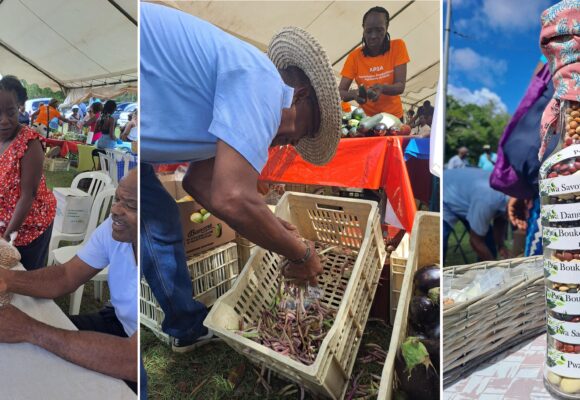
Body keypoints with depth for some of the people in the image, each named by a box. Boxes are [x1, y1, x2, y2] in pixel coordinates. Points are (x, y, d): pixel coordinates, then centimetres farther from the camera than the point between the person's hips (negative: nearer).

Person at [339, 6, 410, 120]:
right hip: (366, 117, 1)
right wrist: (354, 94, -36)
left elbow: (400, 86, -15)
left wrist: (382, 88, -36)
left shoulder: (398, 47, -9)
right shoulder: (355, 56, -8)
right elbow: (340, 93, -14)